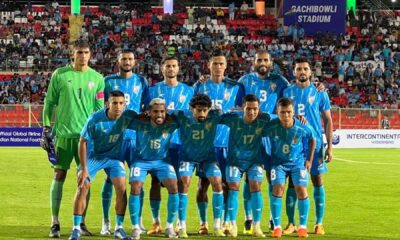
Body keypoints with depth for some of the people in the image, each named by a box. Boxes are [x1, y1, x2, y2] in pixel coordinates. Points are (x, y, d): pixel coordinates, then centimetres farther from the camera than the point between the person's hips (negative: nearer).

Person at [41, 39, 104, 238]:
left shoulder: (97, 78, 5)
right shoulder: (60, 75, 1)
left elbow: (99, 109, 8)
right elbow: (49, 103, 5)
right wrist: (46, 129, 1)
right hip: (63, 133, -1)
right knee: (59, 175, -1)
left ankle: (81, 222, 11)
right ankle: (55, 223, 3)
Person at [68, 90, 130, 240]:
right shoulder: (95, 119, -25)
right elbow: (83, 142, -17)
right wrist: (84, 169, -17)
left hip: (114, 156, 2)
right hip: (93, 156, -2)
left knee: (121, 188, -11)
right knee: (82, 188, -11)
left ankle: (119, 228, 3)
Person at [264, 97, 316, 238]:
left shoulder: (303, 127, -21)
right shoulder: (271, 127, -23)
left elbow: (312, 140, 0)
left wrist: (309, 160, 1)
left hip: (298, 162, 0)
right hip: (279, 162, 0)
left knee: (301, 190, -11)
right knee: (278, 189, -16)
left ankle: (303, 227, 2)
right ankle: (277, 226, -6)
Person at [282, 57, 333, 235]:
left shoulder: (319, 93, 3)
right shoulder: (287, 92, 7)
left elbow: (328, 120, 5)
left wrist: (329, 146, -2)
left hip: (315, 143, -1)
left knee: (317, 181, 0)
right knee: (292, 182, 1)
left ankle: (318, 223, 6)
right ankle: (291, 223, 7)